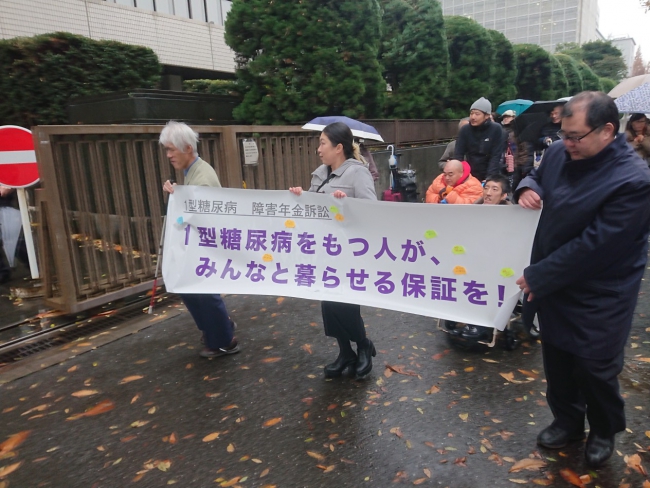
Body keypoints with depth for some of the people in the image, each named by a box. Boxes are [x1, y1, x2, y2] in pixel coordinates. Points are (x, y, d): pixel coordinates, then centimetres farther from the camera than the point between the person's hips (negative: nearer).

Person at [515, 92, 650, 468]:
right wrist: (528, 188, -7)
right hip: (553, 285, 6)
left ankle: (604, 430, 38)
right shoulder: (560, 153, -4)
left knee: (594, 368, 8)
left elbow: (595, 246, -26)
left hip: (598, 297, -6)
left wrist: (537, 276, -21)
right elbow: (538, 176, 18)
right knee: (556, 359, 18)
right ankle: (567, 420, 42)